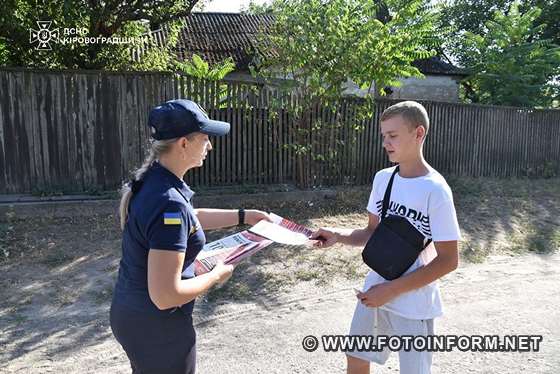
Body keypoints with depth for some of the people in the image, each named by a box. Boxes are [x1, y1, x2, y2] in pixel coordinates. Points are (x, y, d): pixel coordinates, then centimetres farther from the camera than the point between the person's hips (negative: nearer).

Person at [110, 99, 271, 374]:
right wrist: (216, 275, -15)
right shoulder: (168, 202, -31)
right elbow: (165, 295, -31)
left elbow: (190, 218, 16)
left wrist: (244, 216, 15)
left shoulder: (151, 181, -2)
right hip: (157, 325, -9)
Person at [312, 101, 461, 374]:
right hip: (374, 293, 6)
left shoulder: (435, 190, -18)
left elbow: (448, 260, -16)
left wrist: (392, 290, -19)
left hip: (413, 306, -6)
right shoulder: (382, 178, 0)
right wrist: (339, 236, -11)